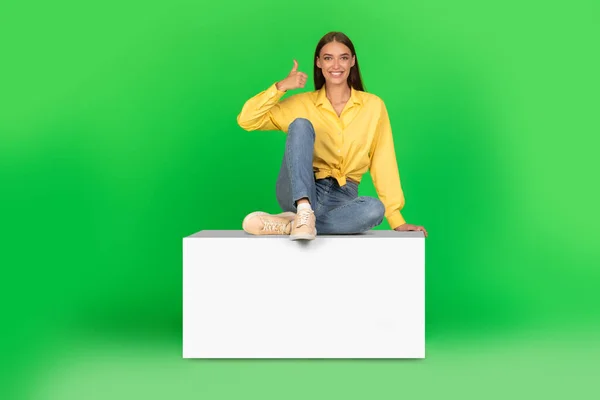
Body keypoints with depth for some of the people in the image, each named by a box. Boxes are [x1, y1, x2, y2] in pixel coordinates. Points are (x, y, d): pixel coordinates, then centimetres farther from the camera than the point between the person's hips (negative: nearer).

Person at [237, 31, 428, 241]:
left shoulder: (373, 106, 5)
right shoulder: (301, 104, 5)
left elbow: (383, 165, 3)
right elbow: (246, 121, -1)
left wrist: (396, 220, -3)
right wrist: (280, 87, -13)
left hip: (342, 198, 1)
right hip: (300, 192, 0)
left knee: (375, 208, -35)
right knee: (300, 124, -23)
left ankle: (287, 225, -26)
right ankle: (304, 211, -39)